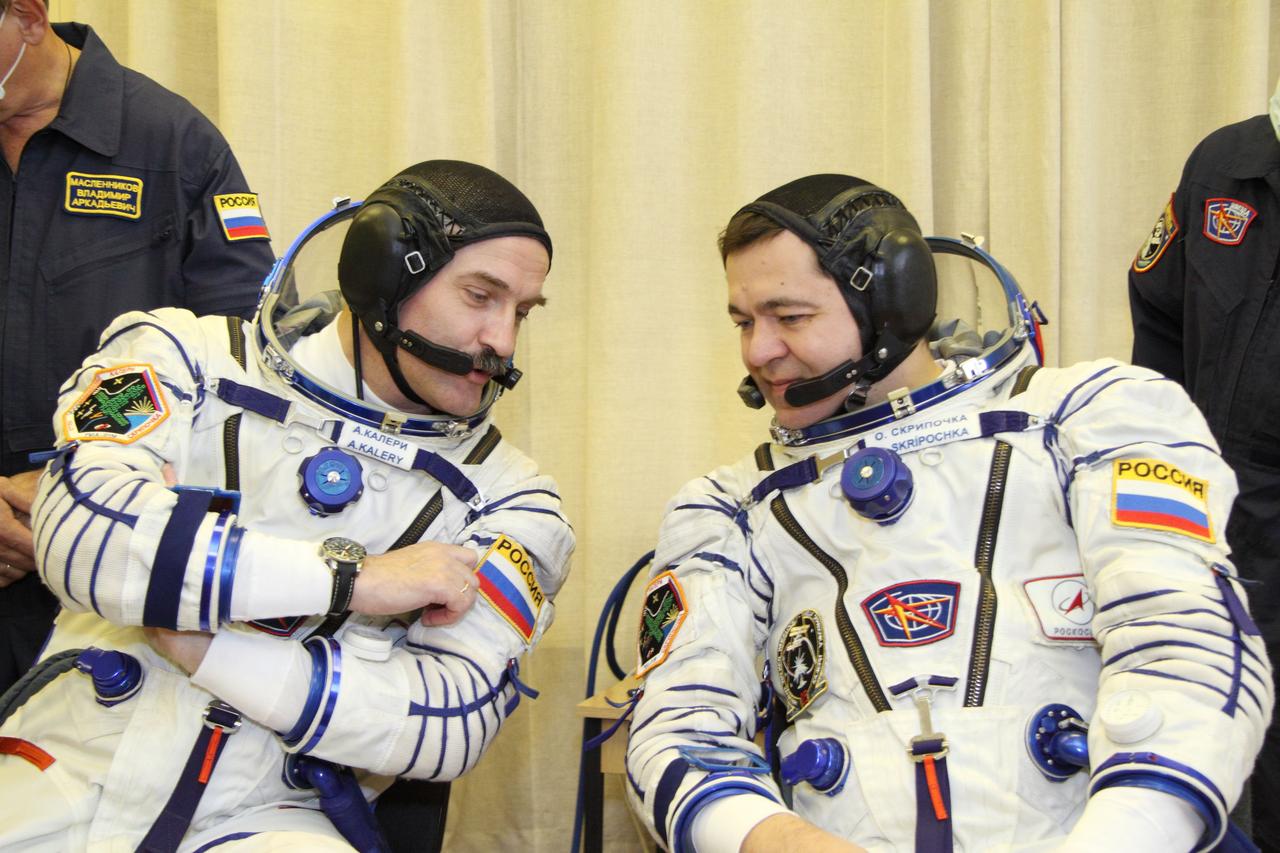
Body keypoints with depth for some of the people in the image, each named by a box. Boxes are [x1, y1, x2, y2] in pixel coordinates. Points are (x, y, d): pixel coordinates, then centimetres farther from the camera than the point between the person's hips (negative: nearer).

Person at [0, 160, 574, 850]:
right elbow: (79, 529, -13)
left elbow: (458, 722, -5)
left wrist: (198, 643, -12)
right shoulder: (190, 358, 5)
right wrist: (354, 577, -14)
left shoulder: (506, 500, 8)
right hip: (59, 779, 1)